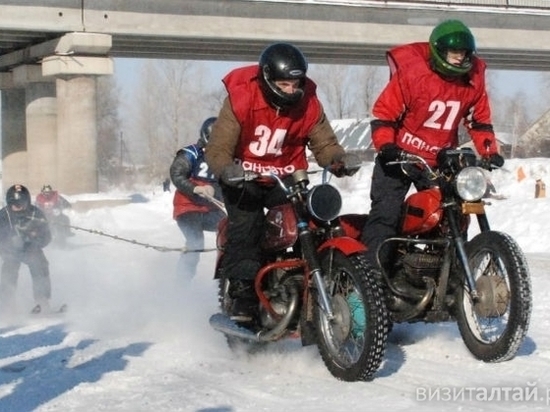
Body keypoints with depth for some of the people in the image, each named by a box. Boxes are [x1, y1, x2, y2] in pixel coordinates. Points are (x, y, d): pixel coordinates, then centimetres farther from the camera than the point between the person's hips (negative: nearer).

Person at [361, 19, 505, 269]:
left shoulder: (474, 79, -2)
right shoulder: (410, 72, -18)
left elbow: (479, 120, 11)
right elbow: (383, 113, -15)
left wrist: (490, 152, -3)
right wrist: (386, 147, -28)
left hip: (442, 161, 5)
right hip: (400, 156, -5)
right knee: (385, 213, -14)